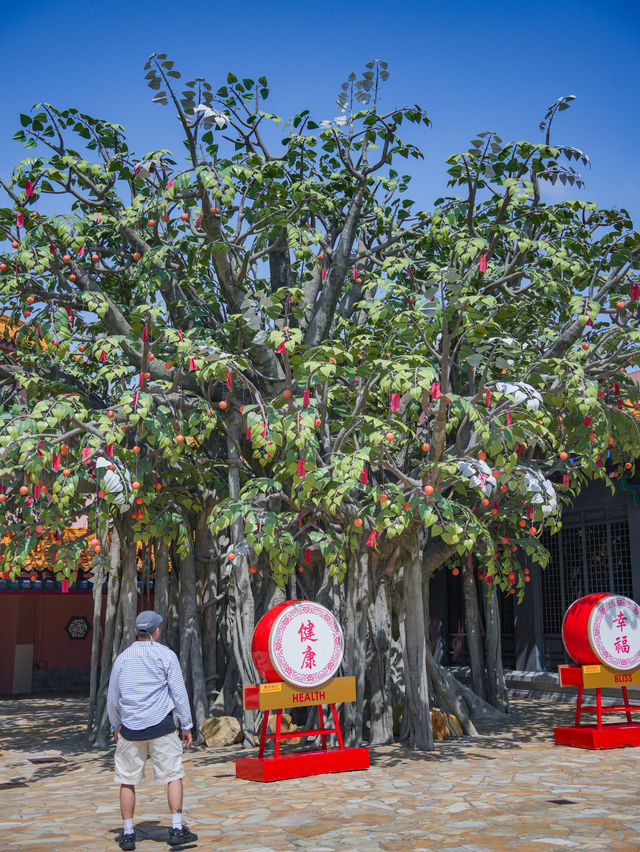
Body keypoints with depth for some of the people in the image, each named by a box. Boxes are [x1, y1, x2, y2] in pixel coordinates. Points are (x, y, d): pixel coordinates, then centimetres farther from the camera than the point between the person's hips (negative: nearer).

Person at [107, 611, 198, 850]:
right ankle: (177, 829, 2)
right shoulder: (165, 655, -2)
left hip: (130, 727, 3)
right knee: (173, 776, 5)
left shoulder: (123, 658, 7)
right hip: (160, 725, -3)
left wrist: (116, 726, 28)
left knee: (127, 780, 11)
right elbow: (179, 693, -3)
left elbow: (112, 698, 14)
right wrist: (186, 725, 5)